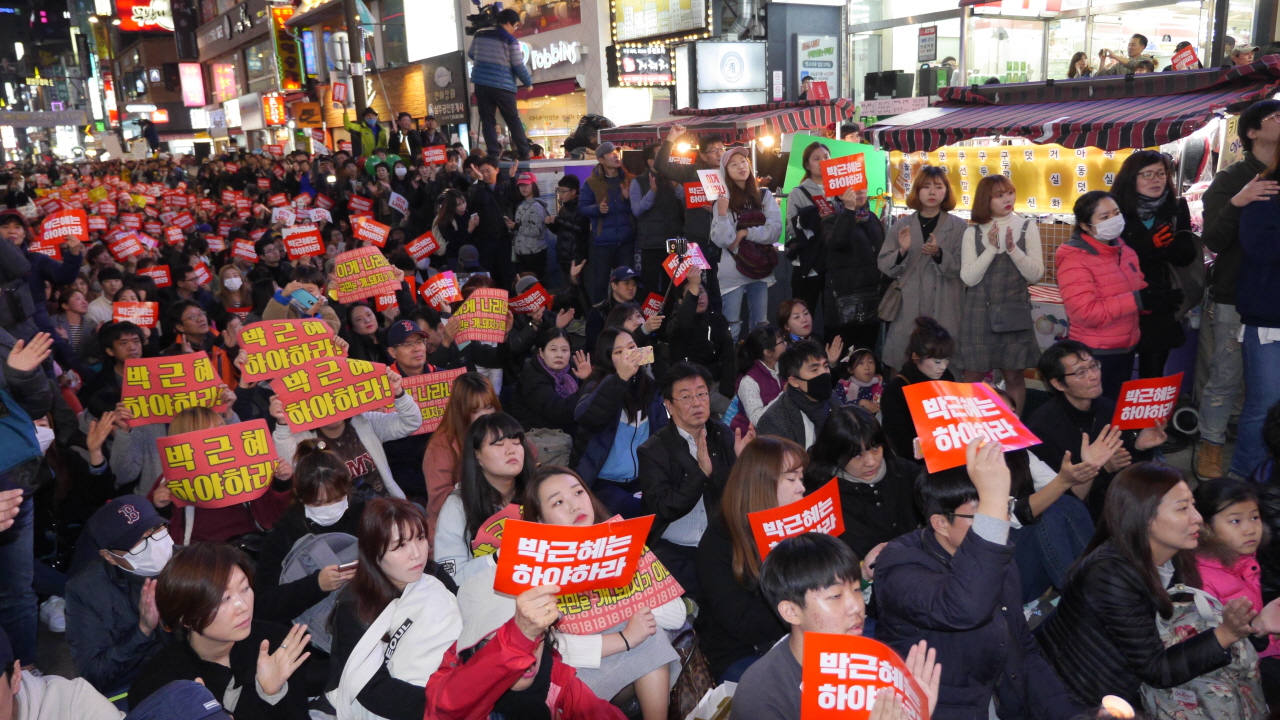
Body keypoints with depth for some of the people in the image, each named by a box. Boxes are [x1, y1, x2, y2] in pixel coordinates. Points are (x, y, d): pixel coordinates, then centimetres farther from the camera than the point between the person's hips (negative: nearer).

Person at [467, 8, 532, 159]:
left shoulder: (480, 34, 10)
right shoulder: (510, 41, -6)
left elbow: (471, 54, 24)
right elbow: (519, 66, -6)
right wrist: (528, 83, 10)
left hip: (481, 83, 4)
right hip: (502, 85, -4)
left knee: (487, 120, 6)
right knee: (513, 120, 7)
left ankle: (493, 155, -2)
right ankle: (523, 153, 8)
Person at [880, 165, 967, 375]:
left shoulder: (959, 227, 2)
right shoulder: (901, 225, 7)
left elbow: (962, 269, -5)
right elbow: (883, 265, 3)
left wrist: (938, 253, -22)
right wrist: (902, 251, -16)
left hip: (944, 311, -1)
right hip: (907, 309, 1)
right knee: (903, 369, 2)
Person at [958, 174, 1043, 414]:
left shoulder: (1027, 227, 2)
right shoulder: (973, 233, 1)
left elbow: (1036, 274, -3)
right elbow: (968, 277, -7)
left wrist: (1013, 249, -16)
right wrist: (991, 248, -15)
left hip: (1015, 313, 0)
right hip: (978, 312, 0)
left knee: (1014, 376, 7)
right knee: (972, 377, 4)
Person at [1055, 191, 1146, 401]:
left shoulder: (1123, 249, 6)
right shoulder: (1074, 260, -19)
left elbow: (1139, 289, 17)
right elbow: (1086, 312, -28)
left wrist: (1162, 299, -5)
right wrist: (1137, 300, -26)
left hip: (1126, 351, 8)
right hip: (1093, 355, -8)